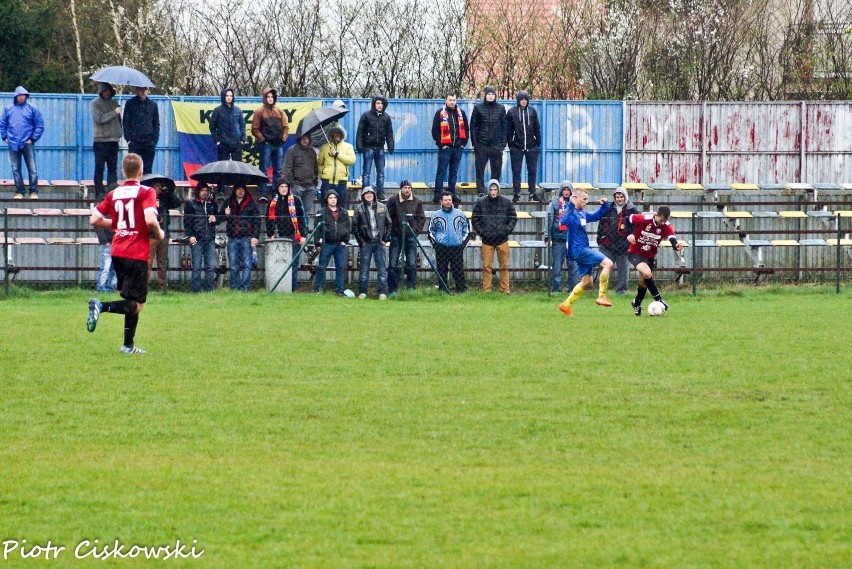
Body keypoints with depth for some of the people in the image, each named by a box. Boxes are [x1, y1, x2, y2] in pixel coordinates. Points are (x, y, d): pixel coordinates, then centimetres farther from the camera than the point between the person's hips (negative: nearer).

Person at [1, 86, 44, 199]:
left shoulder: (32, 109, 2)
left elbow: (40, 126, 1)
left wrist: (33, 139, -6)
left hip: (27, 144, -3)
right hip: (13, 144, 3)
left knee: (32, 169, -6)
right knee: (16, 169, 6)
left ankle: (33, 192, -1)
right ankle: (19, 192, 12)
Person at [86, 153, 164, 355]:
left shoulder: (114, 194, 9)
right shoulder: (146, 193, -7)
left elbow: (95, 219, 8)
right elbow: (150, 220, -22)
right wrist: (159, 233, -2)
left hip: (117, 253, 7)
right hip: (137, 254, -7)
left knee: (133, 303, 18)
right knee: (137, 304, -5)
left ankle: (128, 345, 18)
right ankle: (102, 306, -28)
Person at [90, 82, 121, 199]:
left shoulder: (114, 103, 15)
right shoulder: (95, 104, -1)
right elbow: (100, 118, -14)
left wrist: (119, 132, 10)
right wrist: (114, 112, -15)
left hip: (113, 140, 4)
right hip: (101, 140, -4)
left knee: (113, 167, 3)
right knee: (99, 168, -2)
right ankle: (100, 192, 1)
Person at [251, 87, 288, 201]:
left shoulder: (279, 112, 12)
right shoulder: (259, 112, 1)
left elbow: (285, 127, 15)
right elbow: (255, 129, -1)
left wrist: (283, 138, 1)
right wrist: (262, 139, -9)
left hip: (278, 144, 4)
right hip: (266, 145, -4)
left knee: (278, 170, 7)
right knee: (264, 170, -6)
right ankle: (263, 194, -7)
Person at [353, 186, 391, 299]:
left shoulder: (382, 208, 8)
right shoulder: (359, 209, 4)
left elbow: (389, 224, 11)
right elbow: (355, 226, 4)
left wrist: (385, 239, 2)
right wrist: (360, 240, -4)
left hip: (379, 243, 1)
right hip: (365, 243, -1)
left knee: (382, 268, -3)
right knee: (364, 269, 1)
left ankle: (382, 292, -1)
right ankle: (362, 292, 8)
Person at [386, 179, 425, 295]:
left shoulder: (417, 202, 1)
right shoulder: (393, 200, -5)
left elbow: (422, 218, 9)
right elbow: (388, 217, -2)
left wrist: (416, 231, 0)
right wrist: (391, 230, -9)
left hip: (411, 236, 1)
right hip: (396, 236, -1)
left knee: (412, 265, 0)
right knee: (393, 264, -2)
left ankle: (411, 288, 6)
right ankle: (392, 290, 4)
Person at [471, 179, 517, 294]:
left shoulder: (506, 202, 2)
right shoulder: (481, 202, 0)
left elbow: (513, 218, 9)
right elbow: (475, 219, 6)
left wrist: (507, 230, -3)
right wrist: (481, 232, -5)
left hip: (502, 240, 1)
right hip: (487, 240, -1)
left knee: (504, 266, 5)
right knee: (486, 266, -1)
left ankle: (505, 289, 11)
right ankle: (486, 290, 2)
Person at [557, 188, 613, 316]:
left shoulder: (583, 213, 13)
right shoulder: (572, 213, -15)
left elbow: (596, 216, 30)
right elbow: (563, 221, -37)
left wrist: (604, 206, 14)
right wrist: (571, 206, -43)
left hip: (583, 249, 10)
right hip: (579, 249, -10)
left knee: (587, 282, 13)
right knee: (607, 263, -17)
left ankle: (566, 305, 20)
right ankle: (602, 296, -14)